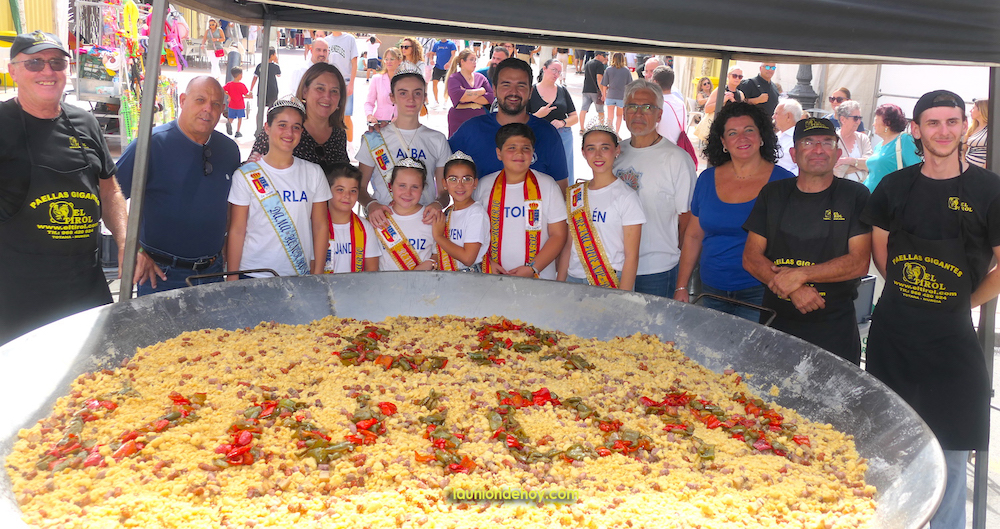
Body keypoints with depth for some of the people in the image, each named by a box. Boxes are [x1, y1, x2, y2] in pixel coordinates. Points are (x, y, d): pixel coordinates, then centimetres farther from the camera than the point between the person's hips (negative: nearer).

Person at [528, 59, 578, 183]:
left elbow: (574, 117, 10)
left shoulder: (563, 91, 11)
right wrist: (538, 115, -18)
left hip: (563, 137, 3)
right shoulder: (531, 91, 2)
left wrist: (563, 122, -10)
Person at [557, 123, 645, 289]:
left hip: (612, 283, -4)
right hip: (574, 280, 4)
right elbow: (568, 246, 12)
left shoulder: (626, 196, -6)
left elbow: (631, 256, -9)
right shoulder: (573, 194, 9)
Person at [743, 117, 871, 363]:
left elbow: (859, 262, -9)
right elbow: (751, 258, 1)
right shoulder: (773, 194, 6)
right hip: (775, 322, 2)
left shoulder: (855, 195, -1)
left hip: (834, 327, -2)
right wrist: (792, 289, -15)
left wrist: (800, 275, -18)